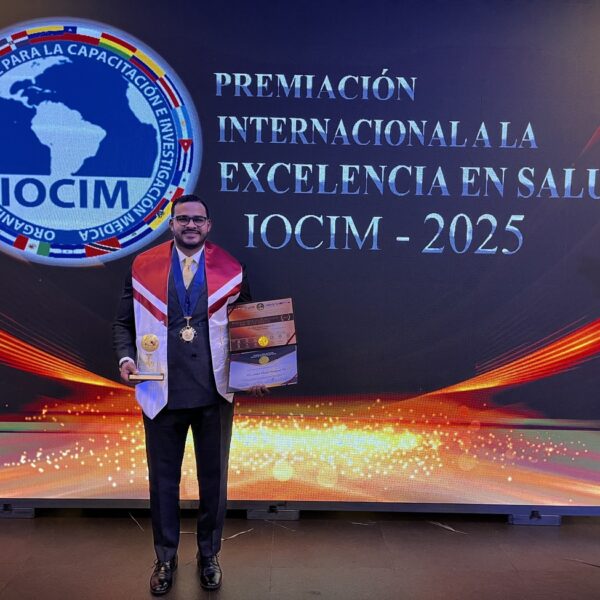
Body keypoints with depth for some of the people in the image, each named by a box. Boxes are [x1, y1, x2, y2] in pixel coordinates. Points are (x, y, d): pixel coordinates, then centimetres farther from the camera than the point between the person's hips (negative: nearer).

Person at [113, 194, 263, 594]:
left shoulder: (231, 269, 1)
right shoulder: (143, 266, 1)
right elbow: (124, 322, 7)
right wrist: (126, 357, -10)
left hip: (215, 392, 0)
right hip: (162, 392, 0)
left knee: (214, 477, 13)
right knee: (163, 478, 13)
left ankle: (209, 555, 35)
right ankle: (166, 557, 35)